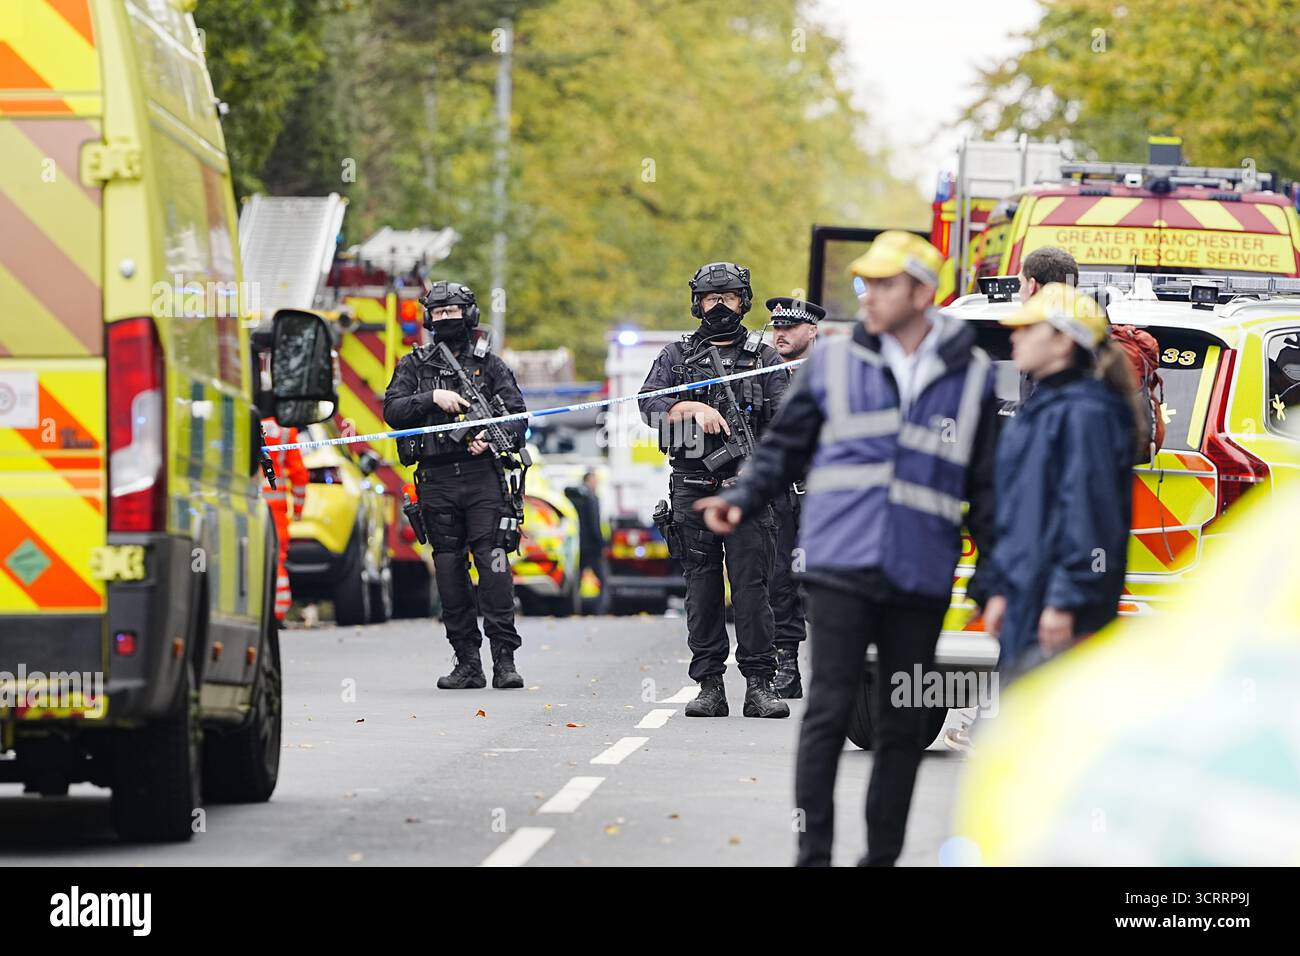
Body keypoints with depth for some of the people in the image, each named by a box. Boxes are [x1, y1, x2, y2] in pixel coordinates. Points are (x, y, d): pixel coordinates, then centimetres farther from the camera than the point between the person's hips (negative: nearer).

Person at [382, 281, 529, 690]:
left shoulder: (489, 364, 8)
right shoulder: (414, 365, 12)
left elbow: (517, 413, 3)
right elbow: (392, 410, 1)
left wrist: (493, 437, -16)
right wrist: (432, 398, -12)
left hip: (482, 476, -2)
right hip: (437, 482, 2)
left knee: (493, 563, -12)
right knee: (449, 569, 3)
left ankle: (504, 659, -12)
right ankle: (467, 663, 8)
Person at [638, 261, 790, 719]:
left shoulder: (763, 357, 11)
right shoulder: (677, 355, 14)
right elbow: (650, 403, 1)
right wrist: (694, 408, -16)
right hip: (692, 489, 1)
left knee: (752, 585, -7)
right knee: (702, 588, 2)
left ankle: (759, 684, -7)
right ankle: (709, 685, 5)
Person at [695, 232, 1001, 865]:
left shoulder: (972, 376, 8)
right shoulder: (834, 363, 8)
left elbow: (987, 485, 12)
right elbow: (785, 447, 15)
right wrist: (742, 499, -1)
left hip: (921, 576, 1)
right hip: (841, 568, -1)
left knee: (904, 725, 7)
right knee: (829, 710, -7)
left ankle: (882, 854, 18)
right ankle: (812, 854, -2)